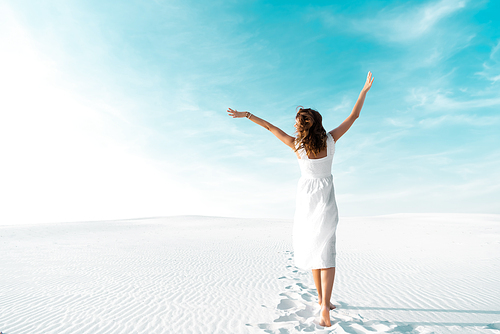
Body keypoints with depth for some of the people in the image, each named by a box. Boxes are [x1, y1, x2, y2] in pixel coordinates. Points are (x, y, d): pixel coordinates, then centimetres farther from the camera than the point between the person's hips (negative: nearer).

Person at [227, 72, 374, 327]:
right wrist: (365, 90, 11)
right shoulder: (330, 139, -9)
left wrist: (245, 114, 1)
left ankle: (322, 298, 25)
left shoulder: (297, 145, -12)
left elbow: (270, 127, -6)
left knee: (313, 247, 14)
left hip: (306, 199, 0)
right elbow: (354, 116, 0)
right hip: (325, 200, 0)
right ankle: (324, 306, -13)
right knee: (326, 251, -3)